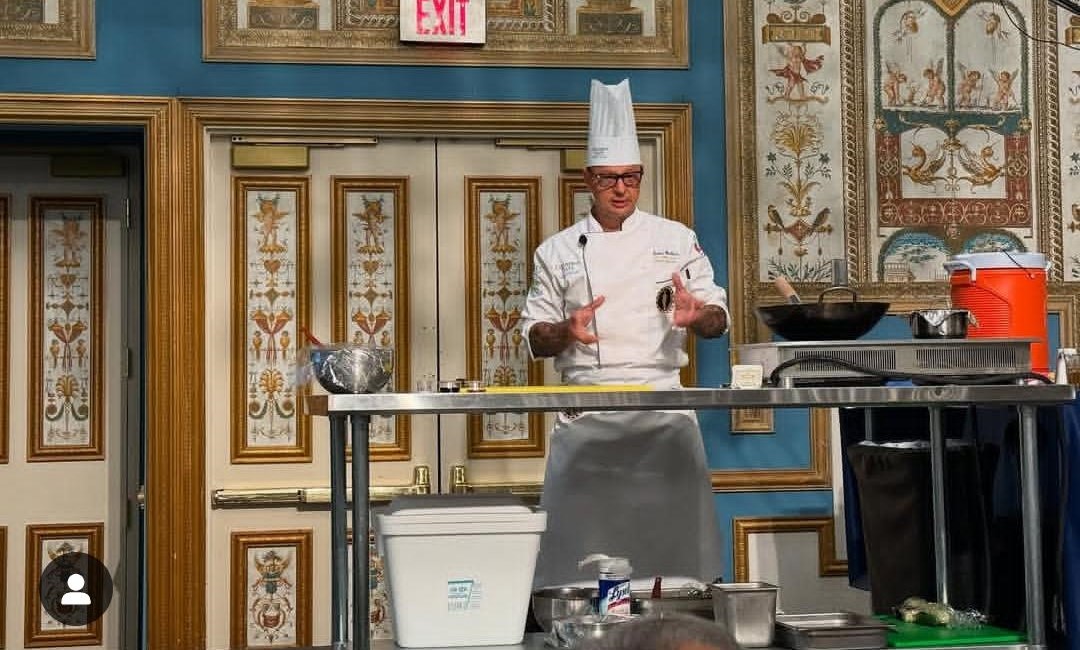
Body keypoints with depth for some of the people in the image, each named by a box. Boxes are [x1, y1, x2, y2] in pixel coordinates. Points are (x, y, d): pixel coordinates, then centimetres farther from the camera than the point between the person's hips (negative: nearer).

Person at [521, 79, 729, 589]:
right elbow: (534, 337, 8)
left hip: (662, 408, 1)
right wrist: (567, 331, -14)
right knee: (583, 537, -5)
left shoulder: (676, 240, 10)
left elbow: (718, 318, 10)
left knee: (672, 536, -3)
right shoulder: (558, 251, 8)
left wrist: (697, 315, -14)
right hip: (585, 416, 0)